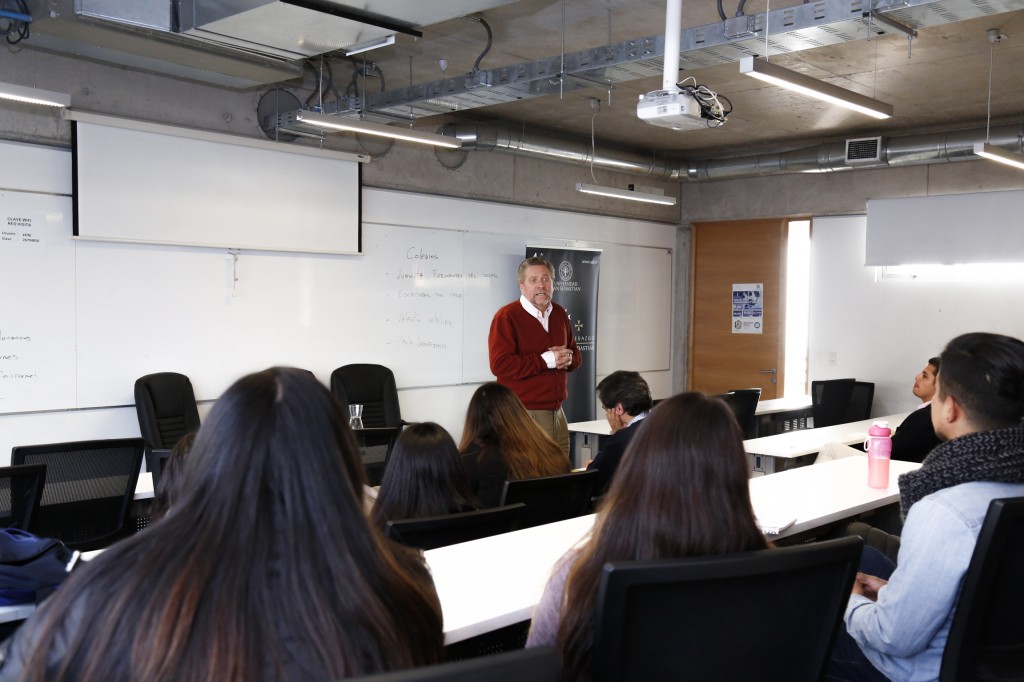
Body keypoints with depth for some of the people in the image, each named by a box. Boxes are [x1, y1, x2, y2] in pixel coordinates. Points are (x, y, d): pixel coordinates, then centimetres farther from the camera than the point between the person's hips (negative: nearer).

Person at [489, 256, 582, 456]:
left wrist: (567, 358, -4)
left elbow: (576, 355, 21)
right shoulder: (506, 316, -8)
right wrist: (545, 360, -16)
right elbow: (499, 364, -18)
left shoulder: (559, 313, 15)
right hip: (523, 415, -6)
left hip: (557, 413, 7)